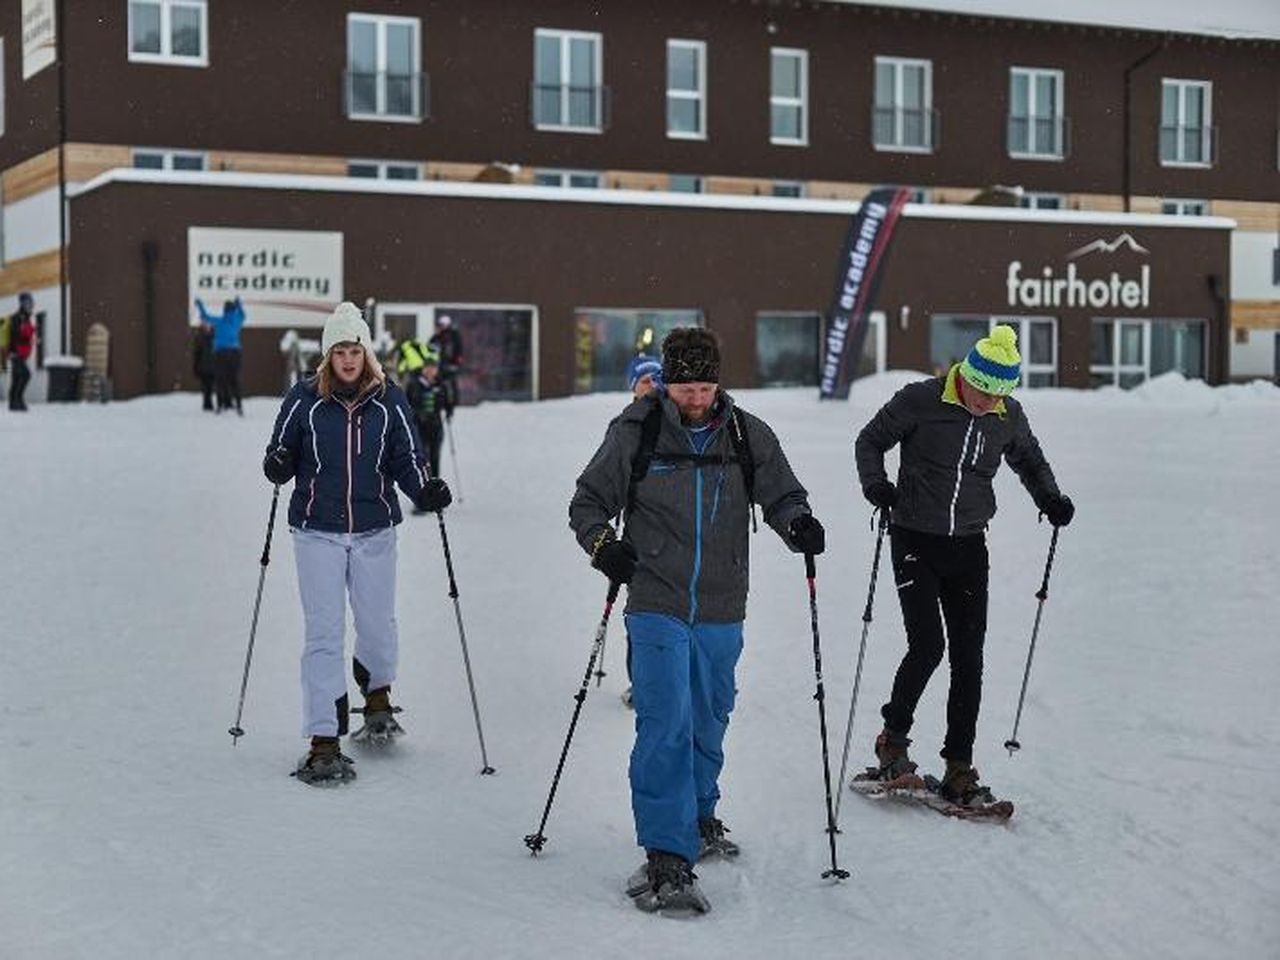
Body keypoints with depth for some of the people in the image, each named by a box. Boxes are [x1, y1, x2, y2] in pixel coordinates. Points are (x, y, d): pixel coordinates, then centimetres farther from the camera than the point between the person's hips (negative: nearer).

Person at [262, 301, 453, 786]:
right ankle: (324, 742, -1)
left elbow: (406, 460, 4)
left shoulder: (389, 400, 1)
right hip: (318, 532, -1)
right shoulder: (305, 398, -2)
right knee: (323, 636, -5)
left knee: (378, 624, 11)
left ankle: (377, 697, 44)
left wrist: (426, 490, -15)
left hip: (374, 531, 2)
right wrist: (278, 466, -18)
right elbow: (282, 453, 4)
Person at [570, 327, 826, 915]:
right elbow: (588, 501, 3)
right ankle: (667, 859, -15)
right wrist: (602, 543, -17)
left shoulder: (747, 436, 2)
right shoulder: (636, 432, -4)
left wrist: (798, 522, -16)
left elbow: (779, 493, 7)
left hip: (721, 612, 3)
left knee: (708, 723, 18)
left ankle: (698, 816, 42)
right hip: (657, 606, -3)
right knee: (666, 726, -14)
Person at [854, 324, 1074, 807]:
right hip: (915, 542, -4)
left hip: (969, 547, 4)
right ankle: (893, 739, 10)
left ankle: (959, 767, 9)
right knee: (927, 646, -13)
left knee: (968, 658, 1)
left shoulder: (1009, 416, 2)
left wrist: (1050, 499, 4)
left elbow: (1029, 460, 21)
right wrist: (875, 481, -18)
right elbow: (870, 440, 0)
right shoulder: (920, 401, -11)